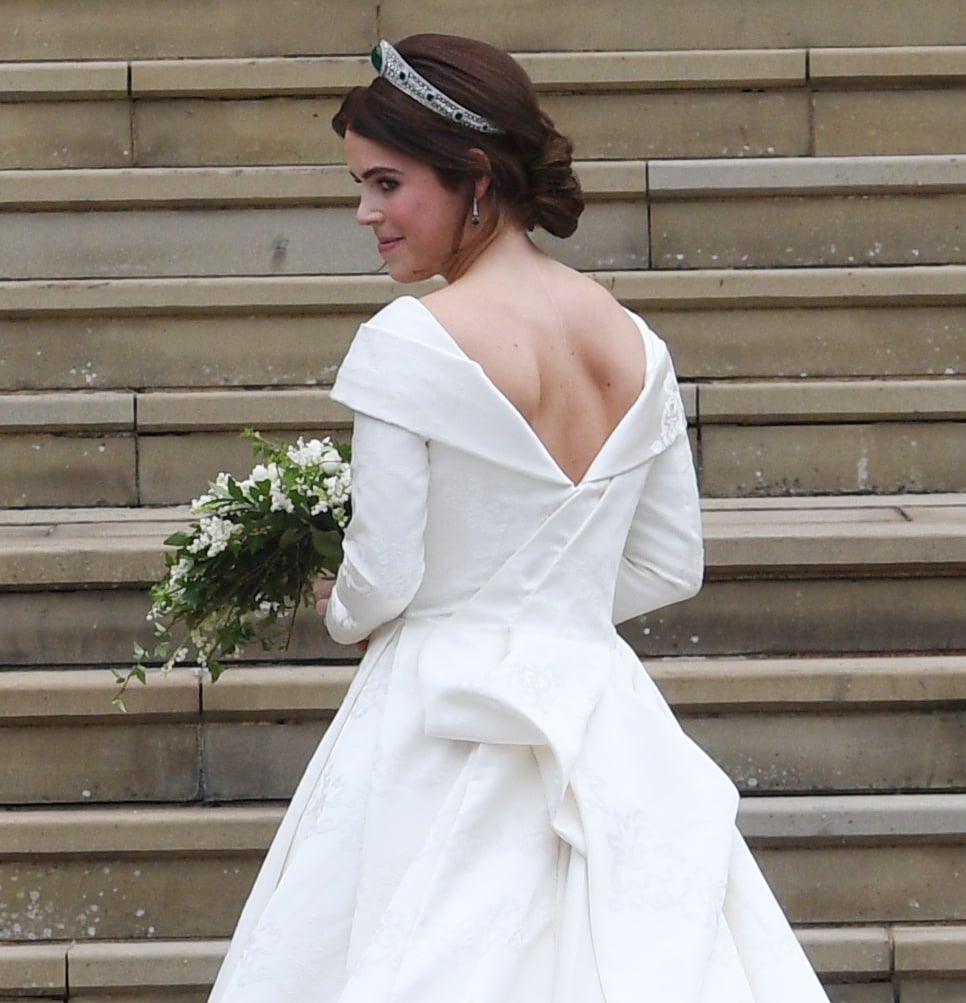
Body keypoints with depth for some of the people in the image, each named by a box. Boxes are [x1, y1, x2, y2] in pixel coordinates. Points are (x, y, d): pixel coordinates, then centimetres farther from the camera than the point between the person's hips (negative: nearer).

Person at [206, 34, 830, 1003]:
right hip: (606, 716, 6)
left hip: (445, 718, -6)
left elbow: (383, 576, -12)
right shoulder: (636, 344, 5)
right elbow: (672, 567, 10)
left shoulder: (410, 343, -14)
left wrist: (341, 614, 9)